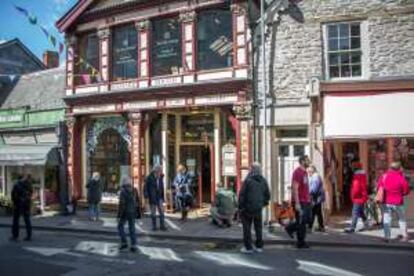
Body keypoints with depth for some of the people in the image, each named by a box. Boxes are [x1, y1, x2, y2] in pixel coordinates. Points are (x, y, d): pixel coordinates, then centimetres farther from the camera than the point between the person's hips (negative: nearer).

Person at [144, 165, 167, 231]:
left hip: (159, 197, 4)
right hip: (152, 198, -4)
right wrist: (146, 196, -14)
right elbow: (146, 187, -8)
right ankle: (154, 226, 16)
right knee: (153, 213, 6)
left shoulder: (160, 177, 3)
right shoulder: (149, 178, -11)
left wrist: (162, 197, 12)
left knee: (161, 212, -2)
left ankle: (162, 226, 4)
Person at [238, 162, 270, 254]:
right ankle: (259, 246, 18)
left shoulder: (248, 180, -13)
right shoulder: (263, 181, 3)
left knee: (247, 227, 5)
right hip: (258, 208, 5)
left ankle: (248, 247, 5)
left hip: (248, 208, -5)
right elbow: (267, 195, 9)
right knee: (258, 227, 14)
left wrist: (240, 206, -4)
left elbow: (242, 194, -12)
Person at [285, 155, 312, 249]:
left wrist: (309, 199, 19)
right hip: (300, 202, -9)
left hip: (306, 201, 9)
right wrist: (297, 203, -23)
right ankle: (301, 243, 11)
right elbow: (295, 189, -20)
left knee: (308, 219, 13)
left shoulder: (305, 172, 15)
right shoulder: (297, 172, -15)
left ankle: (290, 228, 27)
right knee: (301, 222, 0)